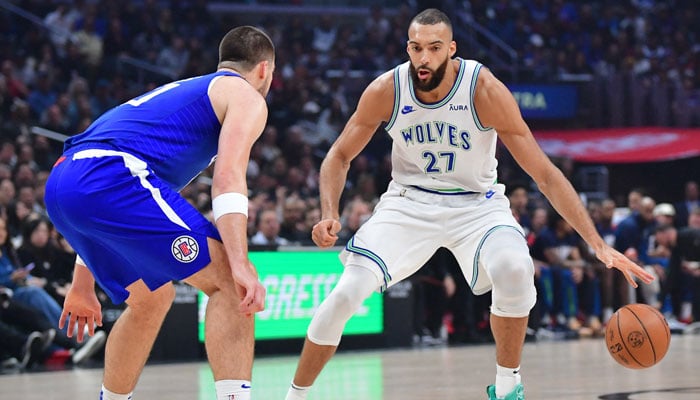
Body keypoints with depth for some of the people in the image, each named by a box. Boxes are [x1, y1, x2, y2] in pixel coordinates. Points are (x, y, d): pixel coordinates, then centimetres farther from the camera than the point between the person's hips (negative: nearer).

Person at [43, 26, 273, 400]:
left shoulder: (177, 93, 37)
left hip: (60, 186, 9)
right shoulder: (246, 96, 14)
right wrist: (240, 264, -18)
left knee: (152, 298, 27)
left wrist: (82, 286, 38)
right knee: (230, 283, -5)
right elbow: (227, 177, -7)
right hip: (111, 178, -8)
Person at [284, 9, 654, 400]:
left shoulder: (485, 89, -22)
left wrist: (598, 243, -26)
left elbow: (546, 174, -20)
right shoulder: (386, 90, -15)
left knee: (515, 269, -33)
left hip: (476, 203, -1)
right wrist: (330, 215, -19)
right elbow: (340, 156, 0)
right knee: (347, 292, -17)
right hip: (410, 201, 1)